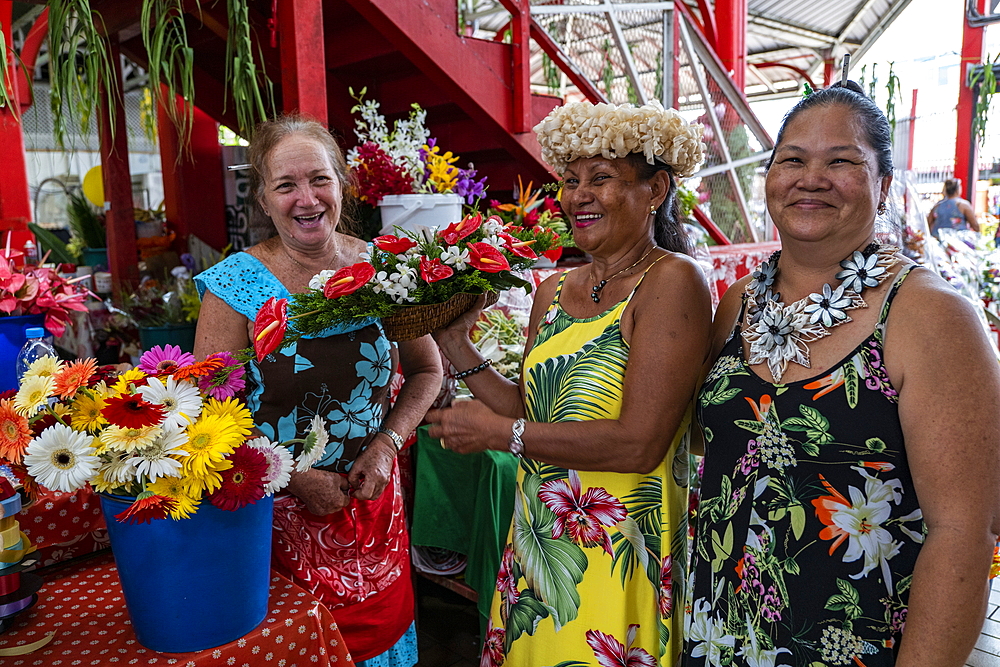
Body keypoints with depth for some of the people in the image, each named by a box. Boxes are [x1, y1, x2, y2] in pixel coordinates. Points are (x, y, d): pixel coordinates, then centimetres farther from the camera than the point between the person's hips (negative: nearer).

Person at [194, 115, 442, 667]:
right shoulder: (237, 283, -13)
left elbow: (427, 370, 6)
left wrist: (387, 443, -8)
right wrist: (295, 477, -16)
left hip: (372, 501, 3)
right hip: (278, 508, -2)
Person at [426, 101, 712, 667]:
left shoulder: (673, 281, -15)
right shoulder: (553, 293, 5)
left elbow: (641, 444, -22)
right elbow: (533, 413, 7)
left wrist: (500, 433, -16)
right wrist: (459, 348, 1)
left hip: (620, 555, -6)